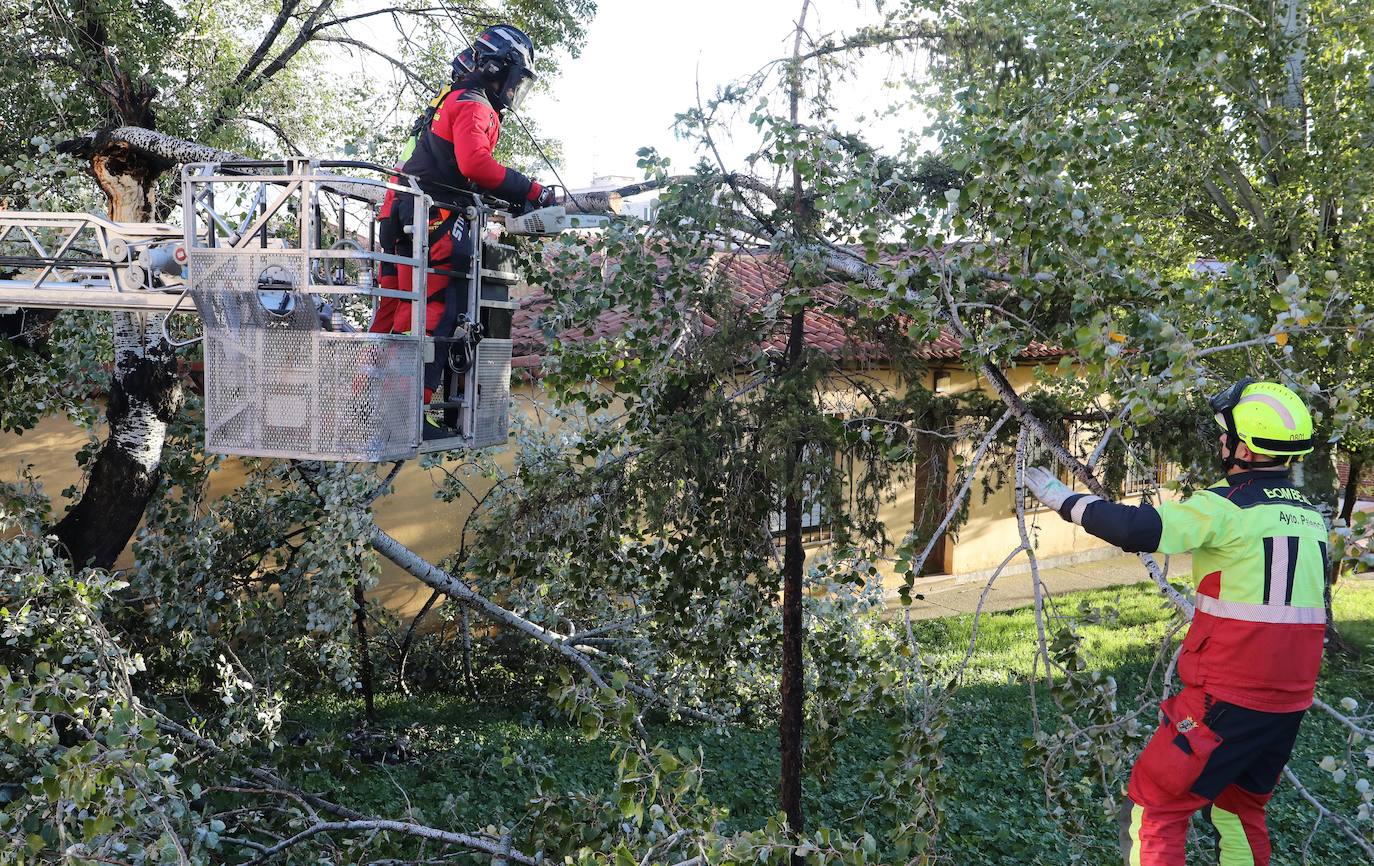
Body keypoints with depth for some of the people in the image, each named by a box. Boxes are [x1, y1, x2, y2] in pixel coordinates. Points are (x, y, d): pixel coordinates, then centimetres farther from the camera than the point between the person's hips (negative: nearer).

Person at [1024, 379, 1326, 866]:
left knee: (1153, 808, 0)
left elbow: (1138, 530, -25)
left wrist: (1063, 499, -13)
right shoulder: (1310, 515, 10)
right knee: (1240, 809, 23)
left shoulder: (1229, 506, -14)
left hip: (1228, 698, -8)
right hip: (1291, 699, 8)